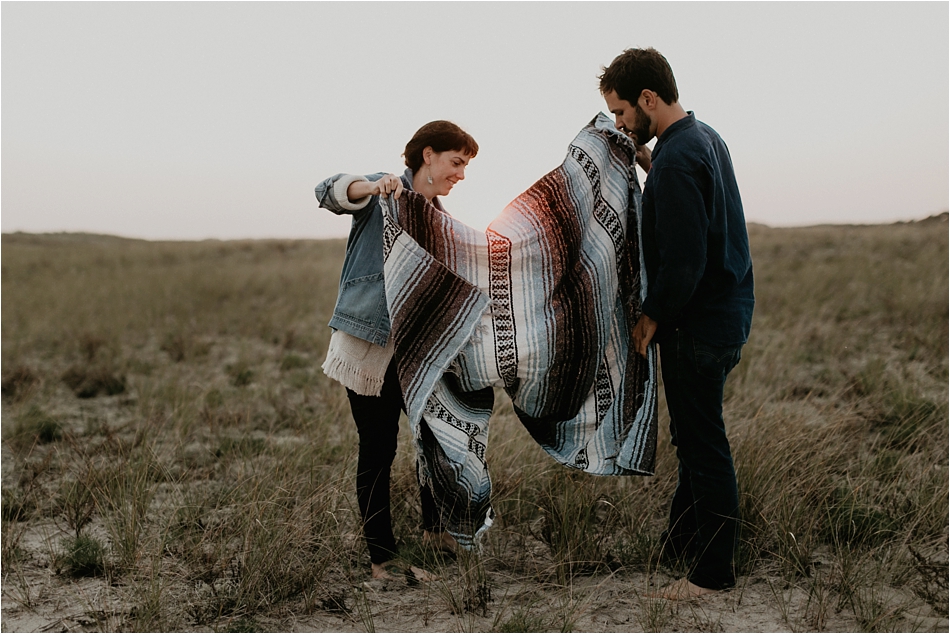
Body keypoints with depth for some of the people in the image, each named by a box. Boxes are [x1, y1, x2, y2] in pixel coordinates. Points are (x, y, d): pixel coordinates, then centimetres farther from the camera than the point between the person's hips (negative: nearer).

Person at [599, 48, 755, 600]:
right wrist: (650, 163, 7)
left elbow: (684, 262, -25)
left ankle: (714, 573, 11)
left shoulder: (677, 160, -22)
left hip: (699, 325, -10)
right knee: (695, 437, 19)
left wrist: (652, 317, -11)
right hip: (728, 312, 10)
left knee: (703, 446, 0)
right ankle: (681, 541, 33)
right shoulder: (705, 136, 9)